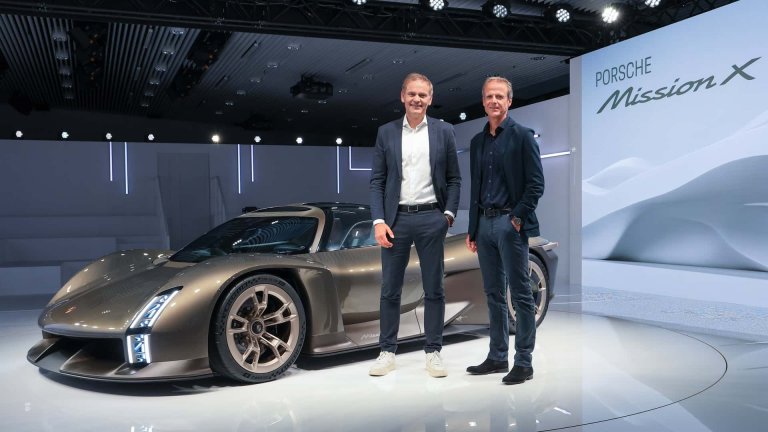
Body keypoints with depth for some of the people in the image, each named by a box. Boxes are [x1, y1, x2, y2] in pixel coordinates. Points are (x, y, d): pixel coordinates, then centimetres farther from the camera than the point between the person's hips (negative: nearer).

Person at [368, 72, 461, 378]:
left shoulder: (444, 131, 4)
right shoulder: (386, 132, 5)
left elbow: (454, 178, 6)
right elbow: (376, 180, 3)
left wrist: (449, 213, -5)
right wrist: (378, 221, -6)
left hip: (431, 218, 0)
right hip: (396, 219, 1)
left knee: (434, 289, 6)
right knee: (390, 290, 6)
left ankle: (433, 352, 17)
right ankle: (387, 352, 17)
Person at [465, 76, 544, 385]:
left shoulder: (522, 136, -3)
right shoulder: (478, 141, 15)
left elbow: (536, 183, -8)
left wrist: (518, 218, -14)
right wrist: (472, 230, 15)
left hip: (510, 223, -6)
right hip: (484, 223, 6)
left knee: (520, 294, -1)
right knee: (493, 294, 11)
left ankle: (523, 362, 7)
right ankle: (497, 357, 21)